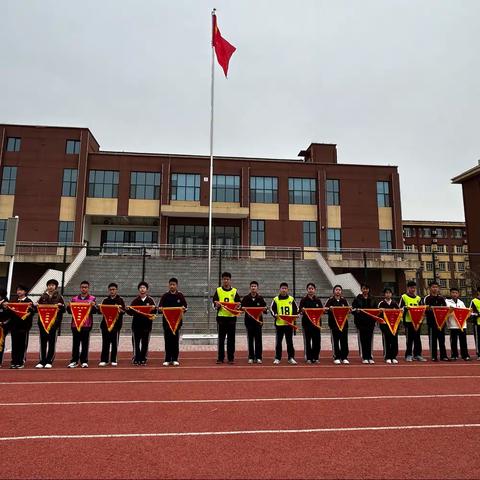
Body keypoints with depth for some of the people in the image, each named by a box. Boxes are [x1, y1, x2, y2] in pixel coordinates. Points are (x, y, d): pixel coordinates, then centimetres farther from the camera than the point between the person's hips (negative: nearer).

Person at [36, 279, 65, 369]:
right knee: (43, 342, 3)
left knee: (52, 343, 1)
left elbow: (63, 310, 3)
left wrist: (60, 306, -16)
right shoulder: (43, 296, 12)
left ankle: (49, 362, 7)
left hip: (54, 323, -2)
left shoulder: (59, 297, 6)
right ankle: (41, 361, 9)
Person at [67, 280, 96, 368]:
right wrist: (69, 307, -13)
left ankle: (84, 361, 10)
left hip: (87, 324, -2)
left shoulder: (92, 299, 4)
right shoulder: (74, 299, 10)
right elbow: (70, 311, 8)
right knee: (75, 343, 5)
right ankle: (74, 361, 13)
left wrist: (93, 306, -24)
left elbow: (94, 311, -3)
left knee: (85, 343, 3)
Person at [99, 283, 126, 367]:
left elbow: (123, 311, -3)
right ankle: (104, 360, 9)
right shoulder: (105, 300, 11)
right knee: (105, 343, 3)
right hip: (105, 323, 2)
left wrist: (119, 310, -24)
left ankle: (113, 360, 11)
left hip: (116, 324, -2)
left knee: (114, 343, 2)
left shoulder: (120, 300, 5)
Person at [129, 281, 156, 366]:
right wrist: (128, 309, -17)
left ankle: (143, 359, 12)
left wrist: (153, 309, -23)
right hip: (136, 324, 0)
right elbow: (130, 312, 4)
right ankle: (136, 359, 10)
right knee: (136, 342, 1)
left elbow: (154, 312, -2)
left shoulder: (150, 300, 3)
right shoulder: (135, 300, 5)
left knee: (145, 343, 3)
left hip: (147, 324, 0)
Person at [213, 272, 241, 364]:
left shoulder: (234, 291, 7)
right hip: (221, 317, 0)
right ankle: (220, 358, 12)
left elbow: (239, 303, 4)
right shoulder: (218, 290, 6)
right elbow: (214, 303, 4)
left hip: (232, 316, 0)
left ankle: (231, 358, 12)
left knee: (231, 339, 4)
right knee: (221, 339, 4)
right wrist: (217, 304, -17)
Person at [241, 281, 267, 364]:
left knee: (258, 339, 1)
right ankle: (251, 357, 11)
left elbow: (265, 308, 3)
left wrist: (264, 309, -19)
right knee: (250, 339, 4)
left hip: (258, 320, 0)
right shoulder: (246, 298, 4)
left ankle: (258, 357, 8)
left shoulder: (260, 298, 5)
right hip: (249, 320, 0)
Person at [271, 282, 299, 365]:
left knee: (290, 342, 7)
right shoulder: (276, 299, 3)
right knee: (278, 342, 4)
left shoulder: (291, 299, 6)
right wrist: (275, 315, -15)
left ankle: (291, 358, 16)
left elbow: (296, 310, 8)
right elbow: (272, 309, 3)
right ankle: (277, 358, 13)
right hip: (279, 324, -1)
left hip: (289, 324, 1)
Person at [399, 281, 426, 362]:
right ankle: (408, 355, 7)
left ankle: (417, 354, 13)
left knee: (417, 338, 6)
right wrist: (406, 308, -21)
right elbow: (400, 308, -2)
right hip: (408, 321, -4)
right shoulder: (404, 297, 2)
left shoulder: (418, 298, 16)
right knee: (409, 338, -1)